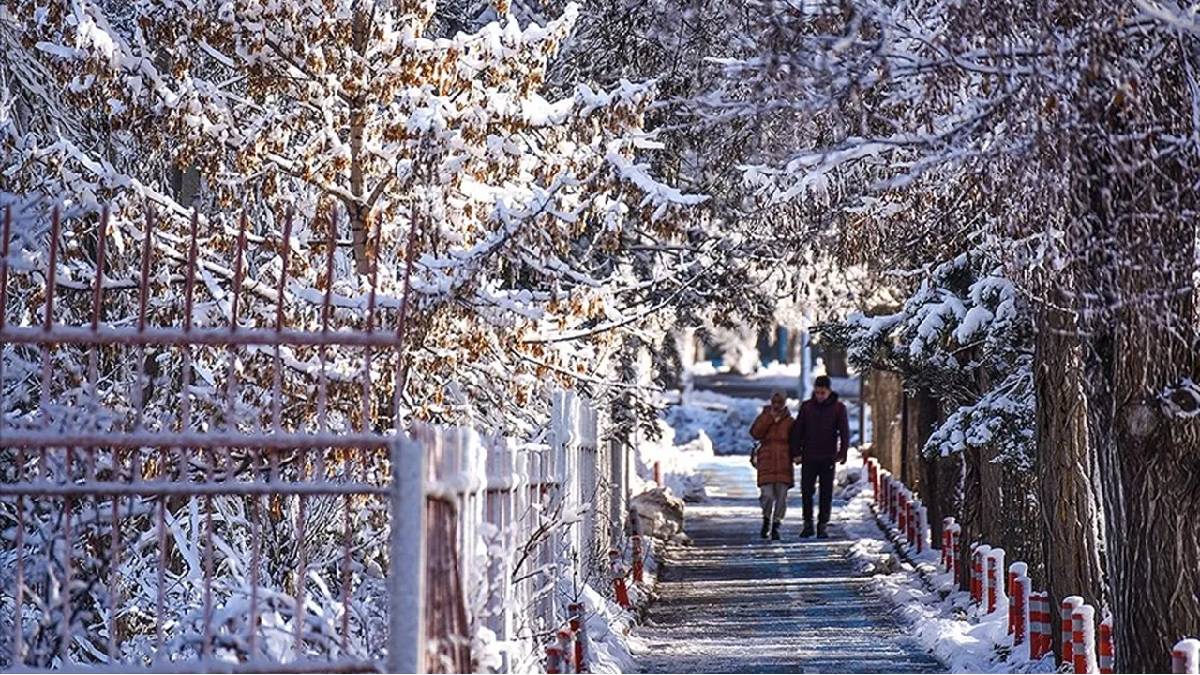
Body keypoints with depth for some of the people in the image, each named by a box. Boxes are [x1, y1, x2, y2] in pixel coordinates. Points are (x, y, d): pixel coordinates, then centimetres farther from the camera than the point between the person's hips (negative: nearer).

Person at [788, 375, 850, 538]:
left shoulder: (838, 408, 0)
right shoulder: (806, 406, 3)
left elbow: (844, 432, 0)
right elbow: (797, 431, 5)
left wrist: (842, 454, -10)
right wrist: (796, 452, -2)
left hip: (828, 458, -1)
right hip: (809, 458, 1)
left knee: (826, 493, 3)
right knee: (806, 491, 1)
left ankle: (823, 525, 9)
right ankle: (808, 523, 11)